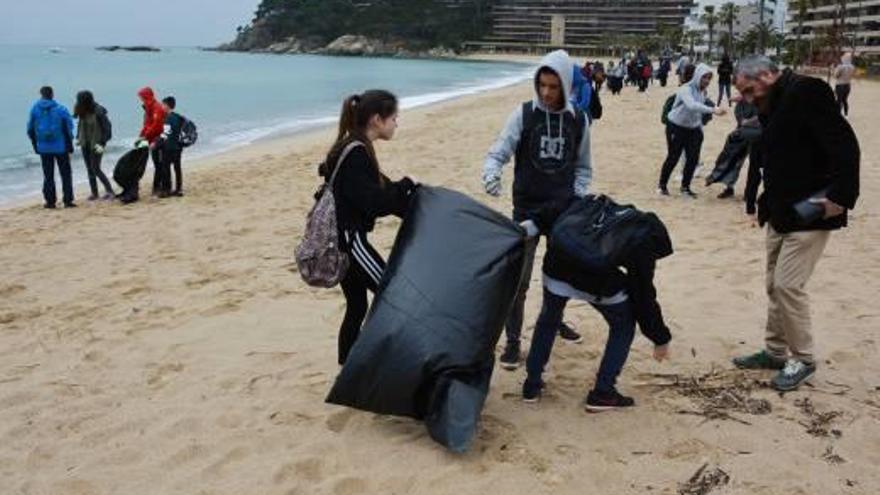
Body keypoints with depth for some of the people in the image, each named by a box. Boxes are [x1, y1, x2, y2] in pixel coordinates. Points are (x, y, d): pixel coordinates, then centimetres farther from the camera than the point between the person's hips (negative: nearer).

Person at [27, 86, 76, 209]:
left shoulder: (35, 109, -1)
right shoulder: (61, 109, -7)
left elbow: (30, 130, 3)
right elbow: (68, 129, -7)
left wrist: (36, 145, 13)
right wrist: (69, 147, 1)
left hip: (44, 148, 2)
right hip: (60, 147, -2)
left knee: (48, 175, 11)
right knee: (65, 174, 7)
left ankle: (50, 201, 12)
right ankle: (68, 200, 3)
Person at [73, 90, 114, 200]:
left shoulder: (98, 112, -18)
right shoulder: (83, 112, -1)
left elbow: (107, 129, -14)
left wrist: (102, 144, -18)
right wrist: (78, 138, 10)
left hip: (95, 145, -6)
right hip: (85, 144, 6)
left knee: (96, 169, -8)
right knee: (89, 169, 9)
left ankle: (110, 191, 0)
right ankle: (94, 193, 16)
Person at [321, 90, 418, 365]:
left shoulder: (354, 149, 13)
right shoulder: (356, 154, -19)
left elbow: (379, 191, 17)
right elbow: (372, 202, -23)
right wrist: (406, 187, -9)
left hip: (341, 238, 10)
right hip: (347, 238, -10)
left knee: (357, 306, 14)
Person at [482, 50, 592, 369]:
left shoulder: (578, 120, 1)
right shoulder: (523, 114, -7)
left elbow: (583, 167, 11)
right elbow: (498, 153, -10)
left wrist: (577, 197, -2)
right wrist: (491, 174, -31)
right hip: (527, 209, -3)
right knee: (518, 279, -4)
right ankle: (512, 341, 9)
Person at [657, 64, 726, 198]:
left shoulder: (703, 91, 0)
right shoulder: (686, 89, -24)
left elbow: (699, 110, 10)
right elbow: (692, 105, -43)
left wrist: (700, 128, 8)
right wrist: (713, 110, -51)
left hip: (693, 129, 6)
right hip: (676, 127, -6)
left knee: (693, 158, 0)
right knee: (673, 157, 0)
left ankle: (685, 187, 16)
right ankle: (662, 185, 19)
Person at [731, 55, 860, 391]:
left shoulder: (806, 93, -16)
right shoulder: (772, 108, 12)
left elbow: (844, 145, -22)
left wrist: (841, 195, -25)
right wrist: (768, 203, 12)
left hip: (810, 213, -9)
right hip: (781, 213, 9)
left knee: (788, 284, -9)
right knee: (775, 285, 14)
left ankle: (803, 359, 8)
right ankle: (776, 351, 27)